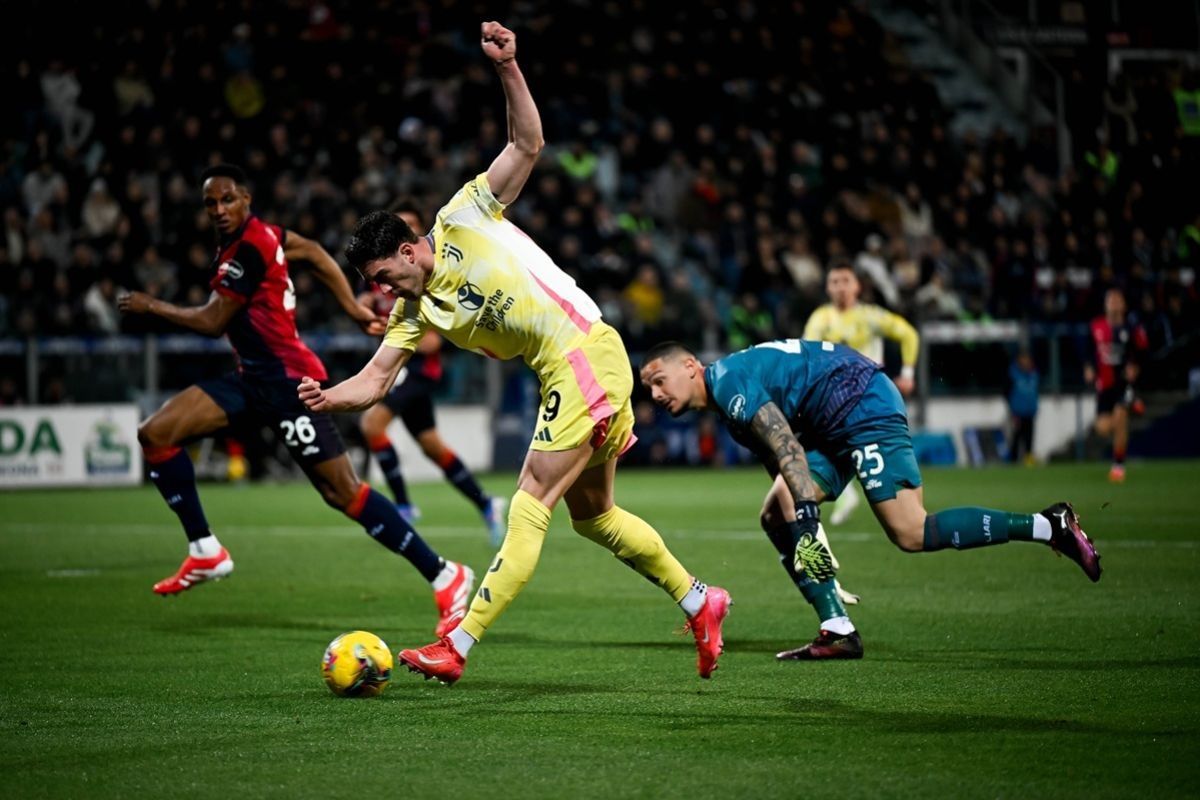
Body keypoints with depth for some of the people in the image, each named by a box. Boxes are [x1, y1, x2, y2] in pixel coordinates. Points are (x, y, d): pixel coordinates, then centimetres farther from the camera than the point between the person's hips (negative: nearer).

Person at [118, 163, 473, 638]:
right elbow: (312, 252, 23)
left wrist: (151, 306, -1)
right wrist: (354, 310, 25)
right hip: (255, 379, 10)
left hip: (288, 383, -10)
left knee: (343, 494, -12)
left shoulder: (248, 248, -17)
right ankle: (205, 552, 5)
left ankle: (445, 577, -5)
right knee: (155, 434, 0)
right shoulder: (261, 234, 11)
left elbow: (213, 322, -13)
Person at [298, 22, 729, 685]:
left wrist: (508, 68, -21)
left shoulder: (463, 218, -5)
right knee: (592, 513, 17)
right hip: (564, 375, 9)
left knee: (529, 508, -7)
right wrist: (327, 397, -13)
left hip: (585, 355, -9)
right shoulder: (416, 311, 12)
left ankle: (457, 648, -8)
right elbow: (374, 380, 6)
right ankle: (698, 601, 29)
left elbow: (527, 145, -9)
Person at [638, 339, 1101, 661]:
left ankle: (1048, 526, -12)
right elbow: (780, 464, 22)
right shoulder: (727, 403, 16)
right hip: (834, 430, 10)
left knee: (911, 534, -17)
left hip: (863, 408, -10)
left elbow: (787, 449, -25)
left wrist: (806, 518, -29)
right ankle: (838, 631, -1)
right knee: (775, 516, 1)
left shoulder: (729, 382, -15)